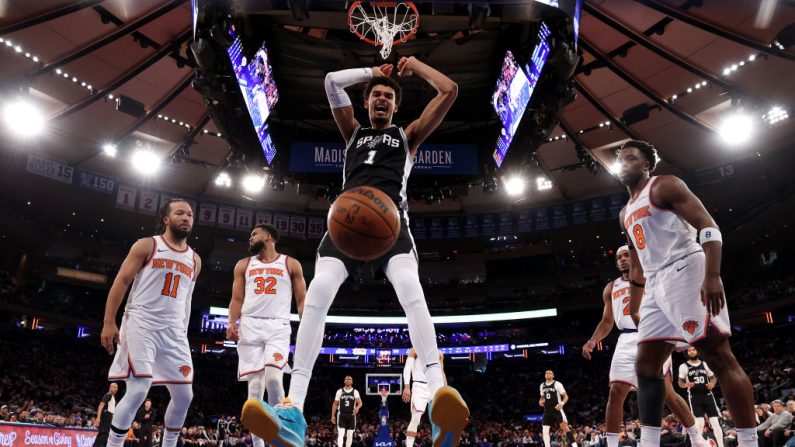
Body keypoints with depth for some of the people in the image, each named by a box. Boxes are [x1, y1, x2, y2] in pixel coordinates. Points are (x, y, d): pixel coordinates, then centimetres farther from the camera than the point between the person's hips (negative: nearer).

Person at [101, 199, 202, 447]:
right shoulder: (147, 246, 1)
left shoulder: (194, 260, 15)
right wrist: (109, 322, -11)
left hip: (174, 332, 5)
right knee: (138, 391, -16)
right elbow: (121, 282, -3)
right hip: (141, 326, -5)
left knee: (184, 396, 4)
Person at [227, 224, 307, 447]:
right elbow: (237, 299, 13)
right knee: (255, 384, -2)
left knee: (273, 378, -20)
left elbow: (302, 300, 7)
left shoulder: (291, 264, 9)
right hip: (250, 325, 2)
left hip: (278, 327, -2)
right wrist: (232, 323, -5)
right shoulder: (243, 265, 16)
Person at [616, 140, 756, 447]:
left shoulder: (664, 185, 0)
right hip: (656, 285, 9)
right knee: (646, 366, 3)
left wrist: (712, 276, -25)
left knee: (720, 358, -10)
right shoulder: (626, 213, 24)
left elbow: (708, 226, -11)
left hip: (685, 272, -9)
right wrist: (633, 307, 26)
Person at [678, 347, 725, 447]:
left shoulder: (705, 364, 10)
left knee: (715, 422, -1)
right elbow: (680, 382, 4)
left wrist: (712, 383, -6)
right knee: (700, 423, -10)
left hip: (707, 395, 3)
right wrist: (686, 385, -19)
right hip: (694, 397, -3)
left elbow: (713, 377, 17)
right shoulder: (684, 366, 2)